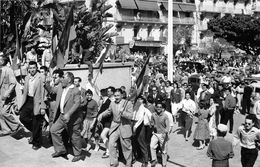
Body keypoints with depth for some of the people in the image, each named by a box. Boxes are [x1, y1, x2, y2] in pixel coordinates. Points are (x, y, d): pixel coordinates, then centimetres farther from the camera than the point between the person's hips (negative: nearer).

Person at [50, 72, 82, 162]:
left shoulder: (75, 91, -18)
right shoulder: (60, 88, 7)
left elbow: (77, 104, -25)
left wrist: (68, 114, -32)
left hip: (72, 118, -8)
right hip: (62, 116, 8)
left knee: (74, 136, 4)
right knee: (54, 130, 8)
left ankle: (77, 154, 23)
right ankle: (60, 150, 22)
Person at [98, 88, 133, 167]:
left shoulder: (128, 104, -10)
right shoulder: (112, 103, 2)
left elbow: (130, 116, -19)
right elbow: (108, 111, 21)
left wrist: (123, 112, -34)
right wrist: (101, 115, 4)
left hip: (125, 127, -3)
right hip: (115, 126, 4)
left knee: (126, 147, 8)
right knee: (111, 144, -6)